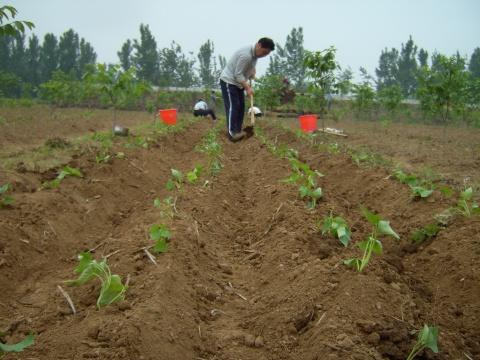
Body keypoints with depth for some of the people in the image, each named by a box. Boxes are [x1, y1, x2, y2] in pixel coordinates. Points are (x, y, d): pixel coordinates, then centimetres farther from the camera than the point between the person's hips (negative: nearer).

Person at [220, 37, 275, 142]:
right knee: (233, 106, -14)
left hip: (238, 82, 10)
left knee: (240, 106, 8)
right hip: (229, 81, -10)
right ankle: (232, 133, -15)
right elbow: (238, 74, -28)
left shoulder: (255, 54, 1)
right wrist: (247, 87, -28)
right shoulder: (246, 55, -30)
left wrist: (252, 75, -1)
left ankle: (238, 131, 13)